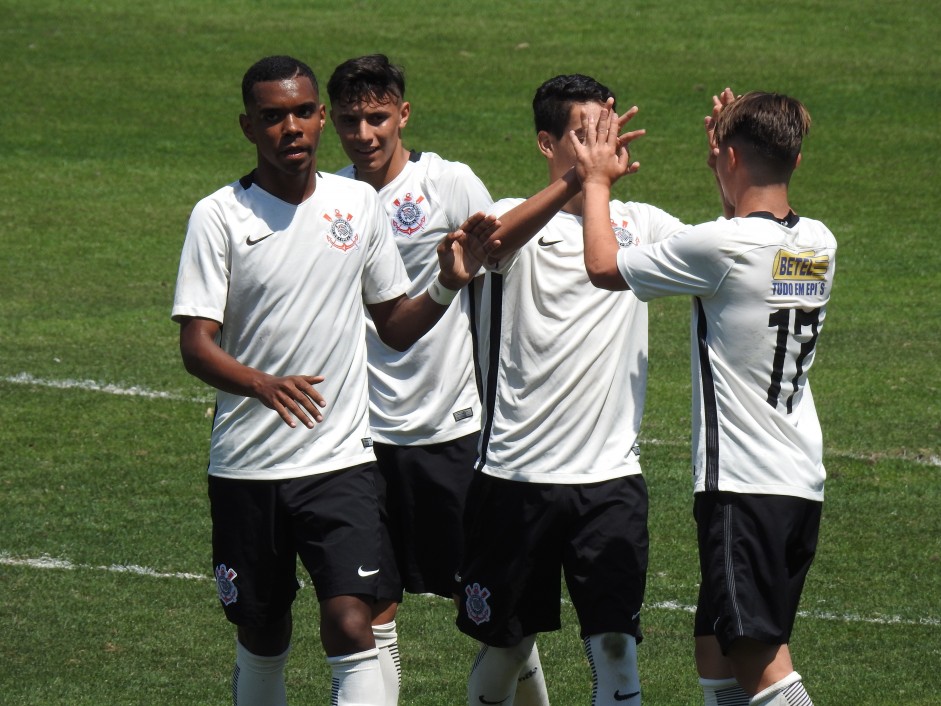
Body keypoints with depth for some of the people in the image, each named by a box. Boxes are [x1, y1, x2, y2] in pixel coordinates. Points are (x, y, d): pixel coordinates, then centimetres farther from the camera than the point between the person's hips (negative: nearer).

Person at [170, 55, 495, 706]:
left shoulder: (359, 205, 5)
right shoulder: (219, 217, -4)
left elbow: (396, 327, 15)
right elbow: (196, 346, -11)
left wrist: (448, 286, -5)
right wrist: (262, 385, -30)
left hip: (340, 458, 0)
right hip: (246, 464, 0)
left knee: (351, 627, -15)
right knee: (262, 637, 11)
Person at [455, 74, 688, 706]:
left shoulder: (638, 224, 8)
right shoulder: (518, 218, -2)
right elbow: (493, 242, -27)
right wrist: (575, 181, -41)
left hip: (611, 476, 2)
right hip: (518, 475, -2)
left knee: (616, 649, -8)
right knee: (504, 648, 11)